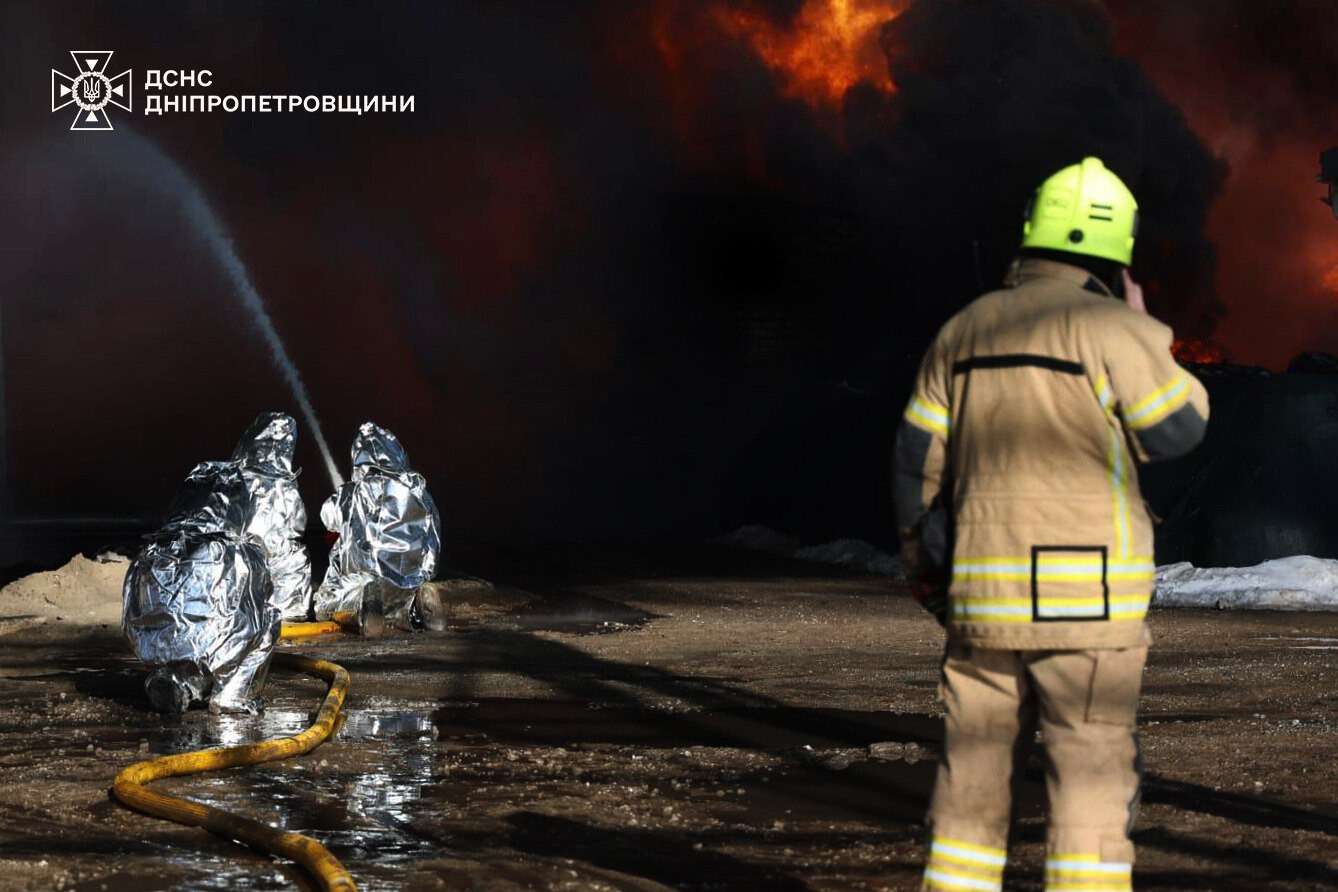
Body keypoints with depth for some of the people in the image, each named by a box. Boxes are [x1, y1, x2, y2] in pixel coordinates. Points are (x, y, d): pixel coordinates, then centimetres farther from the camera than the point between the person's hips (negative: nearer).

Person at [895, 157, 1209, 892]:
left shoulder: (966, 329, 9)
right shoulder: (1110, 328, -9)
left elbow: (918, 459, 11)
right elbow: (1178, 430, -1)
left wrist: (927, 567, 21)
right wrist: (1145, 333, 12)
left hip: (985, 591, 5)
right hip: (1084, 596, -5)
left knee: (972, 775, 12)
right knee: (1092, 777, -1)